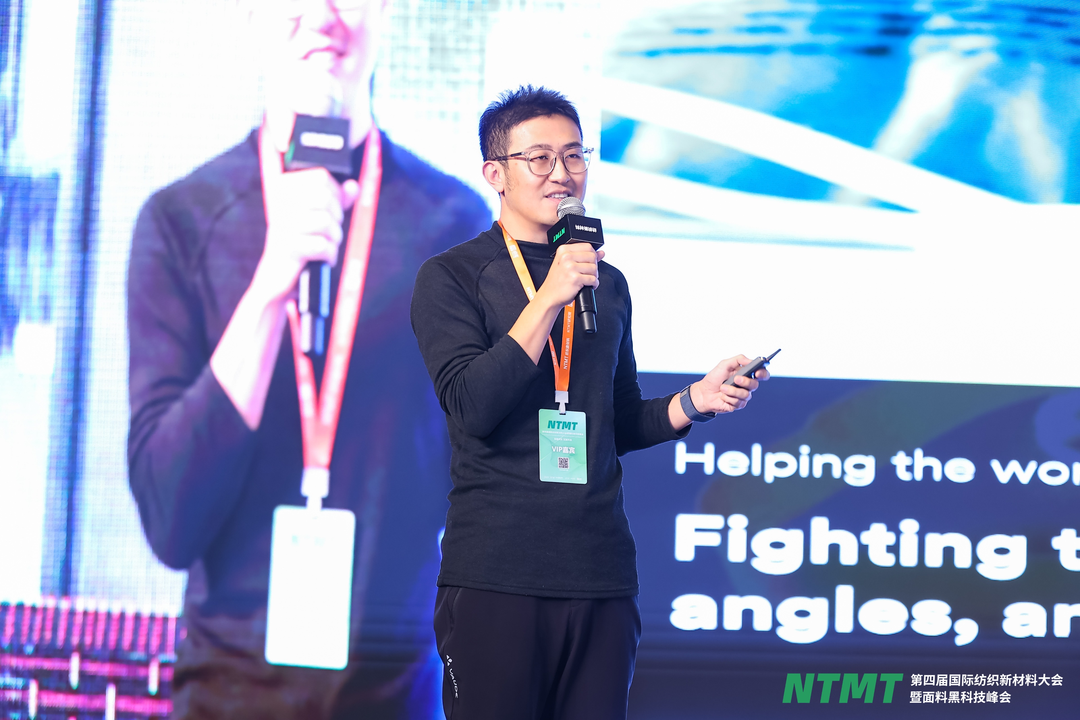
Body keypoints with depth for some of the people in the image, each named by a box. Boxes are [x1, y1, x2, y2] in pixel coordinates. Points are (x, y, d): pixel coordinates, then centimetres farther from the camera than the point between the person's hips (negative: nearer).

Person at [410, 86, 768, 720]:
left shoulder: (608, 284, 17)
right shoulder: (452, 277, 1)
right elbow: (472, 408, -12)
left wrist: (695, 401, 5)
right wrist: (549, 298, -16)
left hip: (602, 573, 5)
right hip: (496, 574, -4)